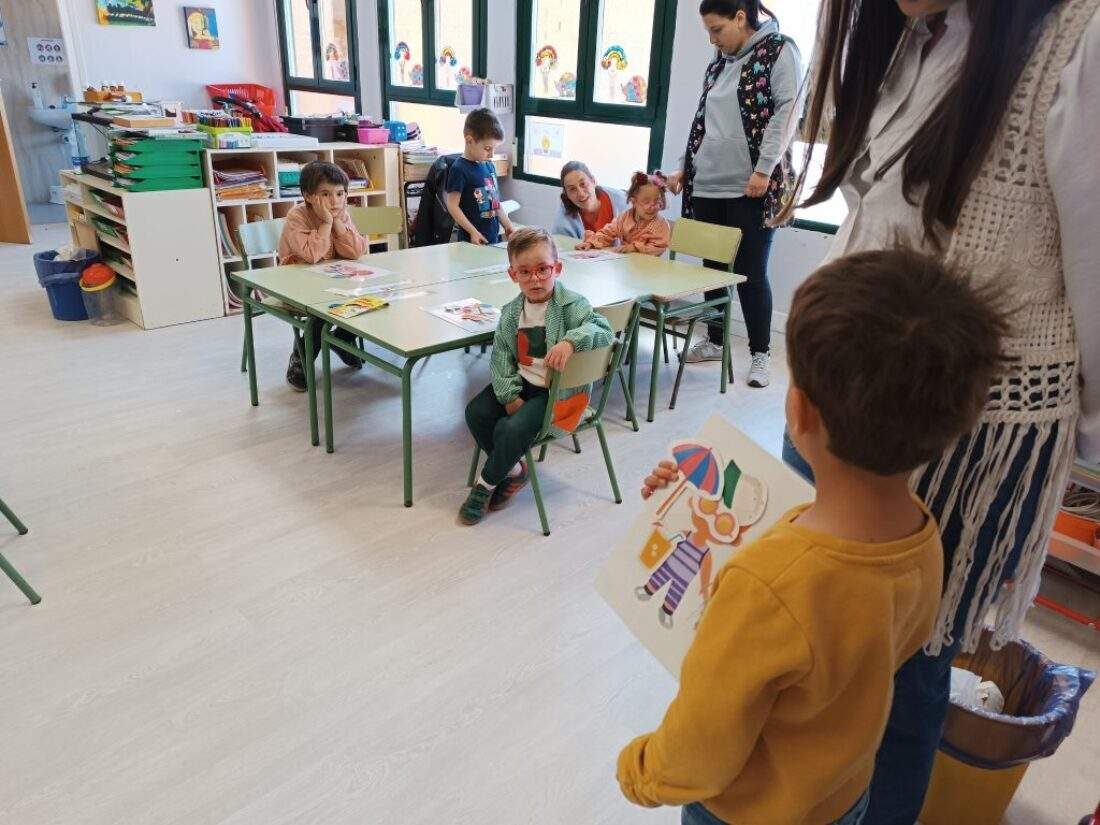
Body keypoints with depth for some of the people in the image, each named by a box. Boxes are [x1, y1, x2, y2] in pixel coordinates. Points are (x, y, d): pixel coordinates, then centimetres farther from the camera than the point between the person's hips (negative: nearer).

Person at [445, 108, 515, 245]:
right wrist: (473, 231, -16)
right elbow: (452, 205, -12)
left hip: (494, 237, 7)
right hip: (474, 240, -7)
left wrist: (507, 225, 15)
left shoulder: (489, 166, 11)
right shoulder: (459, 169, -11)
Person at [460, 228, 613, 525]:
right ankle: (514, 470, 10)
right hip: (521, 383, 6)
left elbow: (602, 329, -26)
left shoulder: (572, 305, -13)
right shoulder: (512, 311, 2)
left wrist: (571, 341, -44)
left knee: (510, 429, -24)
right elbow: (501, 355, 2)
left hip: (557, 390, -6)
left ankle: (486, 484, 5)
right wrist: (509, 395, -10)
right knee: (476, 412, -10)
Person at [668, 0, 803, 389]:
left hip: (750, 187, -6)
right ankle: (714, 341, 25)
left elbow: (786, 111, -10)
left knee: (750, 272, -3)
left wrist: (764, 169, -17)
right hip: (707, 185, 6)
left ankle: (760, 354, 9)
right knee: (712, 266, 10)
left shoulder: (779, 50, -1)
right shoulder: (719, 62, 18)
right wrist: (684, 167, 17)